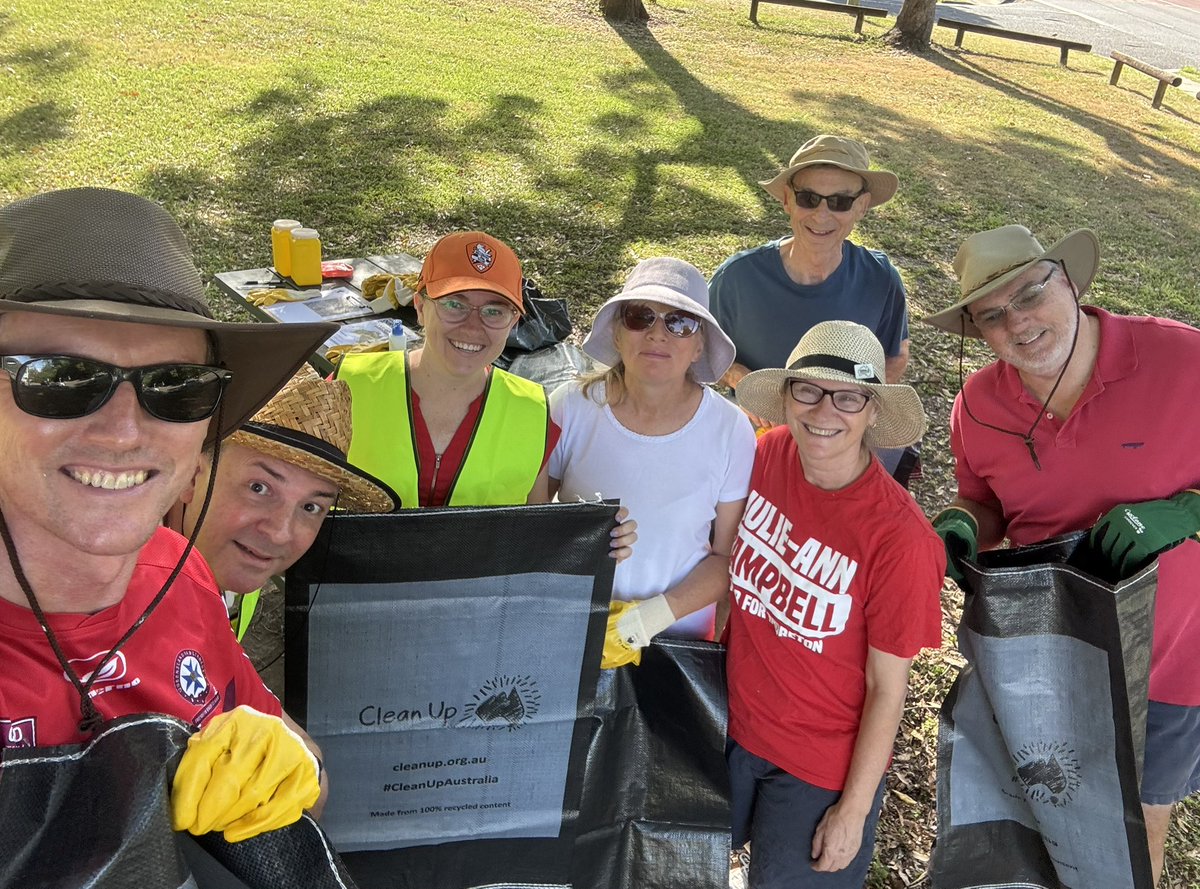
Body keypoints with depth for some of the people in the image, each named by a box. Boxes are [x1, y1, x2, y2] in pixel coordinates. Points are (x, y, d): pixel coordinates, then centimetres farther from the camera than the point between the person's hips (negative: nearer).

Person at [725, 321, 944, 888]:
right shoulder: (767, 454, -14)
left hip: (823, 770, -4)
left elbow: (887, 688, -16)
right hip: (733, 726, 5)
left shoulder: (899, 538, -26)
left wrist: (854, 810, -11)